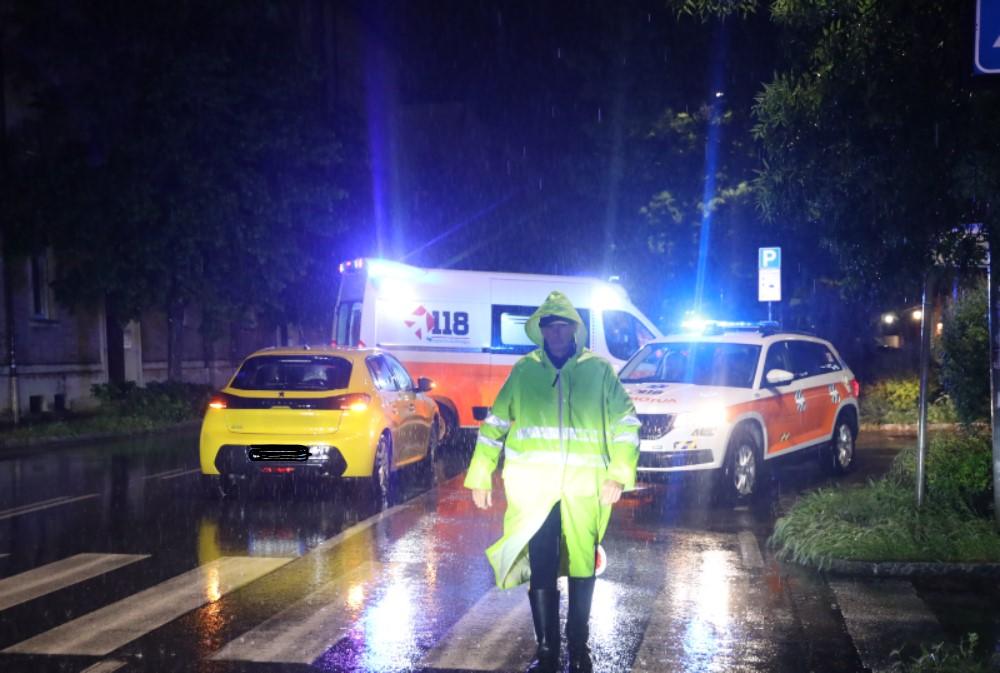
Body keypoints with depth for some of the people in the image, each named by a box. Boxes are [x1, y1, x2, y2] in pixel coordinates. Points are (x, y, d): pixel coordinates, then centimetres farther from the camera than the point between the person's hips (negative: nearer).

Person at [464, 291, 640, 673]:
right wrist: (480, 477, 5)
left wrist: (619, 474, -4)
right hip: (534, 488, 0)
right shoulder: (523, 370, 7)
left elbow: (626, 422, 6)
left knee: (581, 569, 7)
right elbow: (495, 424, 10)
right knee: (540, 570, 2)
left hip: (583, 489, 0)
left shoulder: (598, 370, 5)